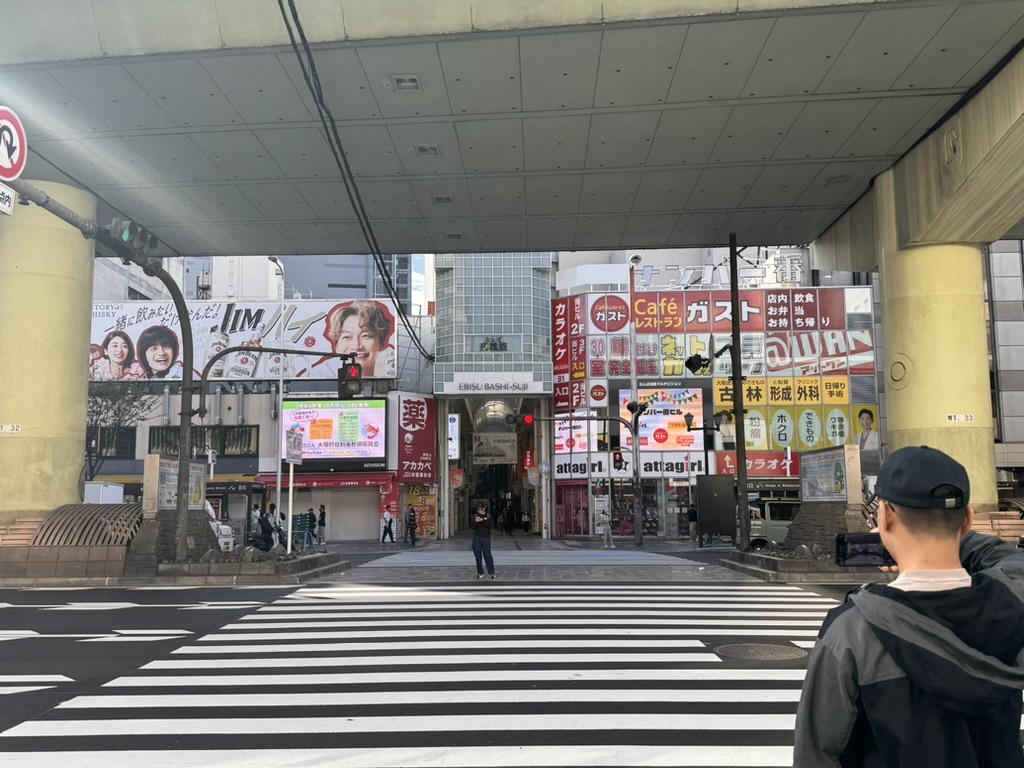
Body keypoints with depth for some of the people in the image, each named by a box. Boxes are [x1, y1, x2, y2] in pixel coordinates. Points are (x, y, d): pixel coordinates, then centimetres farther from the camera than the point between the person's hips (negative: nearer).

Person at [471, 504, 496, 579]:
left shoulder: (488, 515, -1)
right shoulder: (475, 516, 4)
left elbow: (492, 526, -9)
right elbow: (473, 527, 3)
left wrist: (483, 520, -19)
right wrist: (476, 522, -16)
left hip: (486, 537, -2)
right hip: (476, 538, 2)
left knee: (487, 555, -6)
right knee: (478, 556, 3)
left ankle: (491, 573, 0)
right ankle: (480, 573, 10)